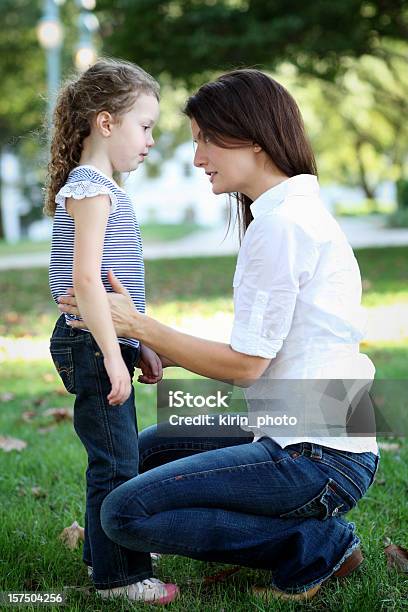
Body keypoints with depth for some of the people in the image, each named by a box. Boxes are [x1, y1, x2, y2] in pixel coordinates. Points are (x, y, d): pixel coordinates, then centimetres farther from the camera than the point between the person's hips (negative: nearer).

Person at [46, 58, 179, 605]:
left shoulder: (102, 188, 17)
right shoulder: (91, 188, -14)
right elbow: (85, 278, -23)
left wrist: (137, 346, 20)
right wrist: (112, 354, -23)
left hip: (107, 343, 10)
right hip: (91, 346, -10)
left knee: (118, 455, 19)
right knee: (116, 461, -5)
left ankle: (105, 551, 32)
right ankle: (117, 575, 4)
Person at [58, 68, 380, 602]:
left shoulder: (281, 224, -17)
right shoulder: (299, 212, 14)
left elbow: (246, 363, -16)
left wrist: (138, 326, -10)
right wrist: (166, 355, 7)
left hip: (317, 458, -10)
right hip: (311, 439, 10)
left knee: (125, 513, -11)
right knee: (149, 449, 23)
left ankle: (317, 544, -4)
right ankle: (317, 535, 11)